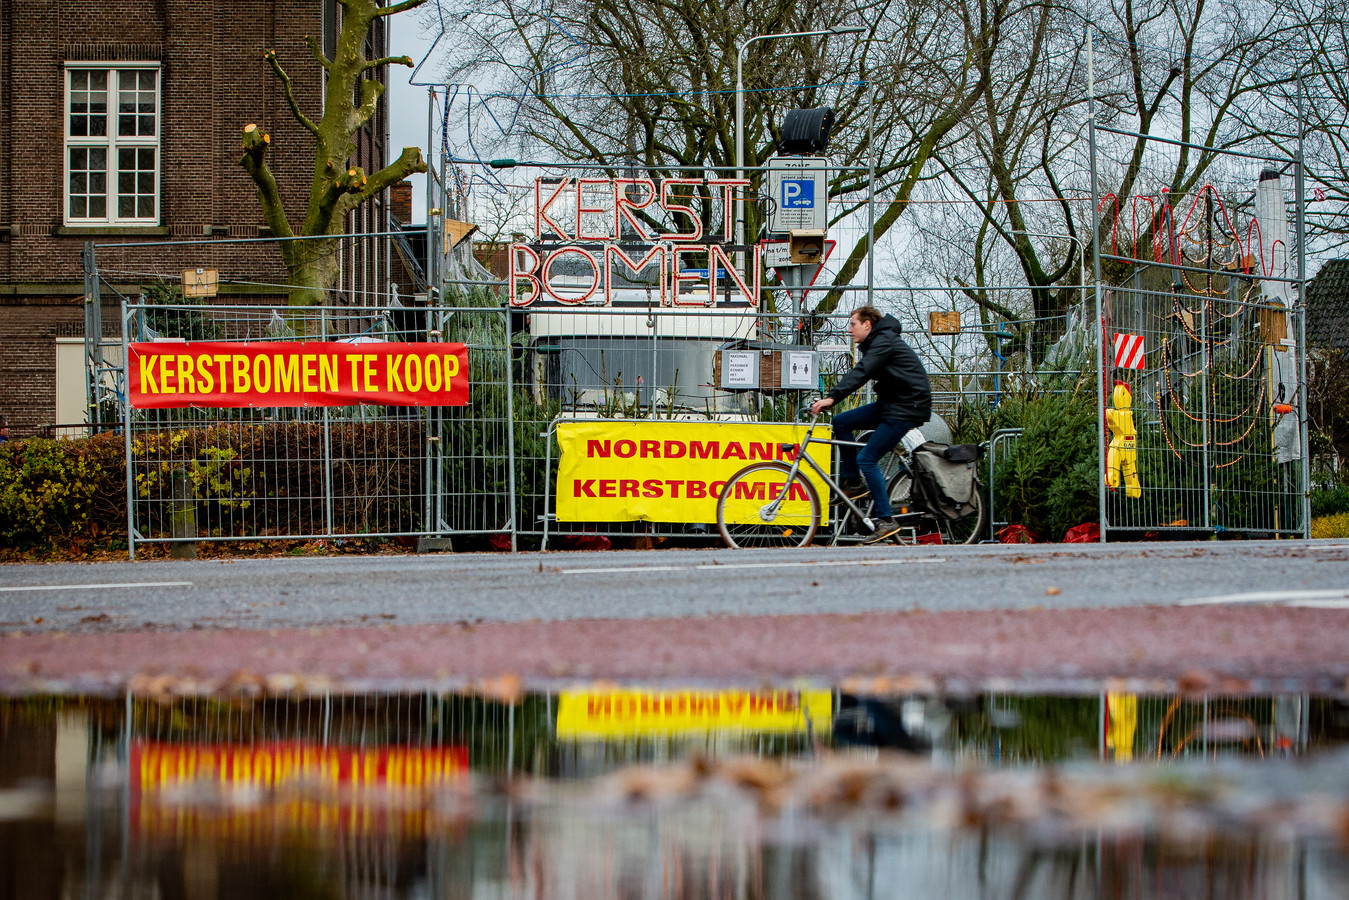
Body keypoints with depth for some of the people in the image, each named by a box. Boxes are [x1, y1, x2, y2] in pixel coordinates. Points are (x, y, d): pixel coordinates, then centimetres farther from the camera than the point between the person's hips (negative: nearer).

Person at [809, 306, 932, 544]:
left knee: (866, 459, -13)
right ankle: (854, 483, 10)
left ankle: (886, 521, -9)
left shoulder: (884, 341, -16)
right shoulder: (876, 343, 16)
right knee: (841, 422, 5)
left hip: (907, 408, -10)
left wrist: (832, 397, -37)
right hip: (889, 404, 10)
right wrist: (828, 399, 14)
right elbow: (861, 373, 20)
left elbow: (861, 373, -29)